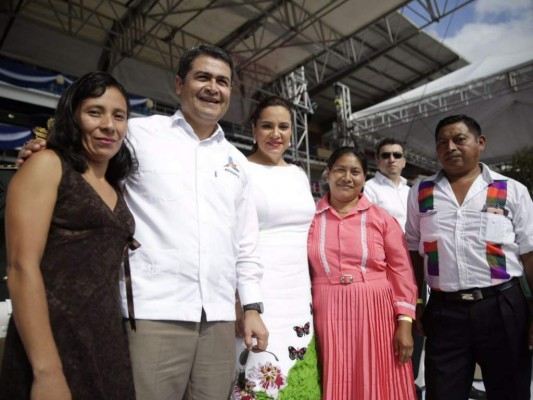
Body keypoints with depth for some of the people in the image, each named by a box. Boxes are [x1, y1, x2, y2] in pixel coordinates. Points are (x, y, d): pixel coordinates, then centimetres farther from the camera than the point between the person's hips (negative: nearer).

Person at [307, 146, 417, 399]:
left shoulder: (381, 218, 2)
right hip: (328, 318, 0)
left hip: (376, 316, 0)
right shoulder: (309, 218, 3)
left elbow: (401, 272, 2)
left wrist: (405, 323, -3)